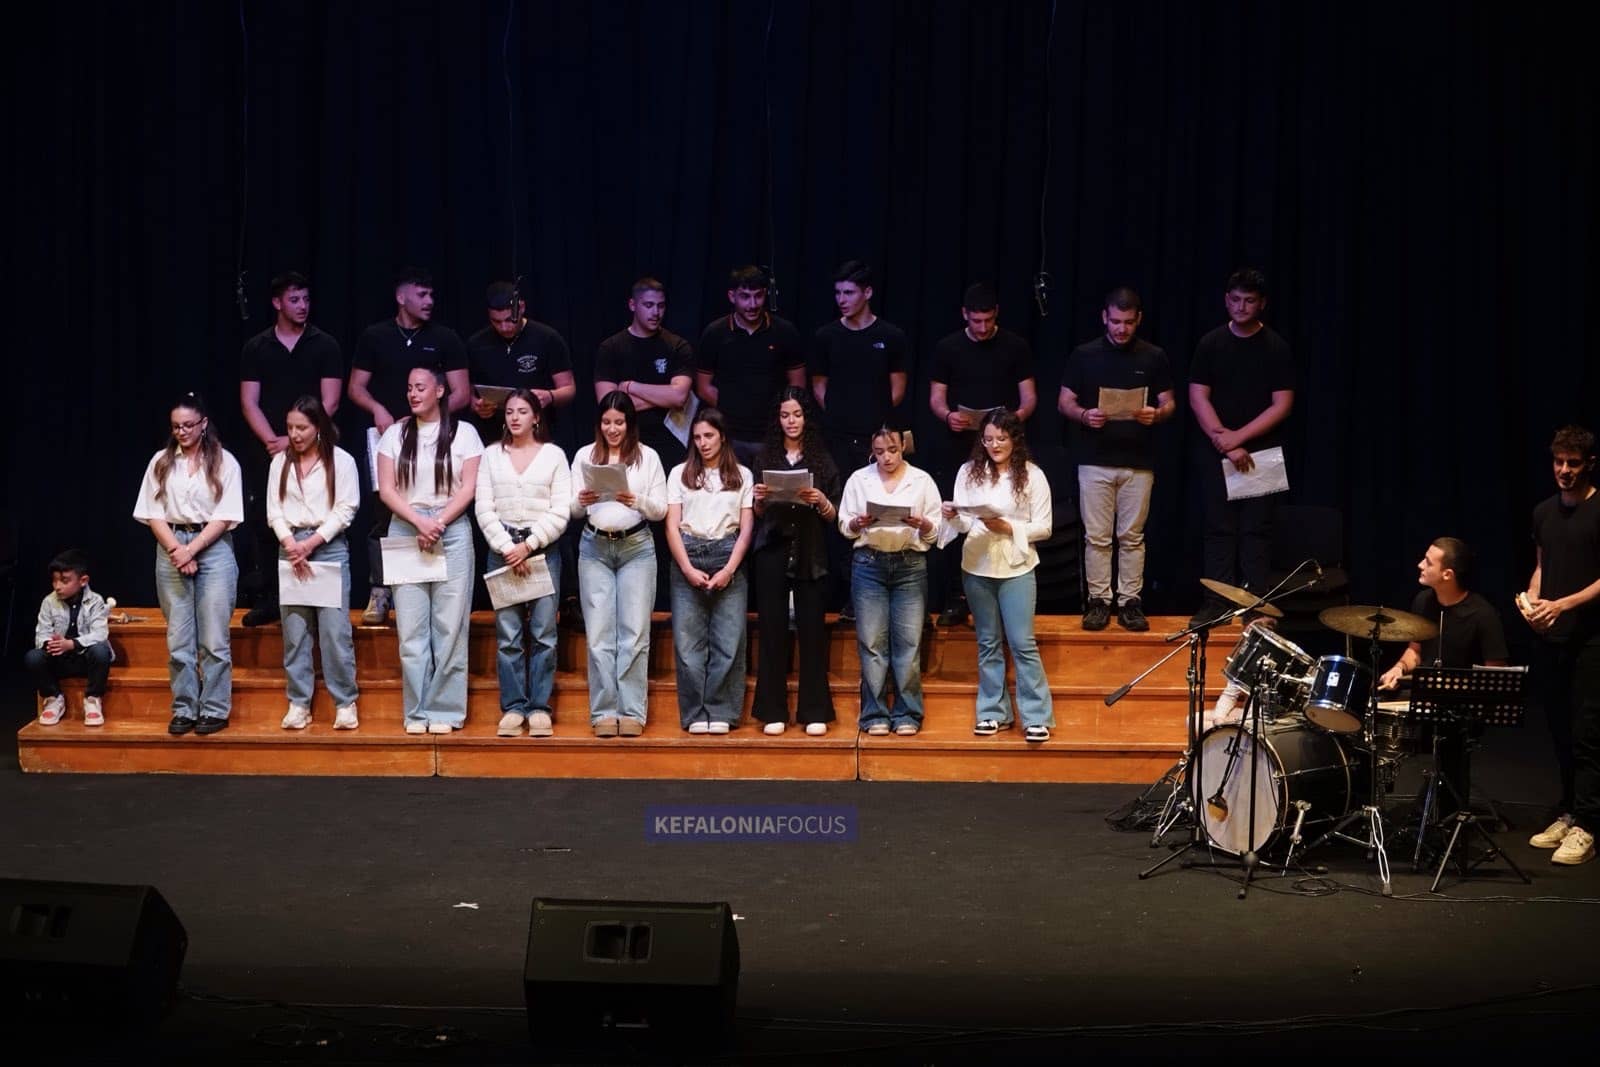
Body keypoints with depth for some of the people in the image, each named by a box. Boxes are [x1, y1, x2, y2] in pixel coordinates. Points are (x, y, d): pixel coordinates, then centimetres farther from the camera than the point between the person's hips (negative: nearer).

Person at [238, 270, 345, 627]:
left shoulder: (325, 346, 5)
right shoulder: (255, 348, 9)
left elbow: (330, 402, -2)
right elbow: (249, 403, 5)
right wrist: (273, 441, -9)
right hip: (266, 451, 2)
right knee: (263, 524, 0)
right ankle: (267, 599, 6)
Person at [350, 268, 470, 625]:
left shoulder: (444, 338, 6)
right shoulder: (374, 336, 8)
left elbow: (461, 393, 3)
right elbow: (356, 387, 10)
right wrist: (378, 409, -10)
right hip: (386, 435, 1)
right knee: (383, 517, -1)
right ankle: (380, 595, 3)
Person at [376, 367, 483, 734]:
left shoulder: (463, 432, 5)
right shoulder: (395, 434, 9)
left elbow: (469, 487, -1)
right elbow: (386, 489, 3)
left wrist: (438, 524, -11)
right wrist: (419, 523, -11)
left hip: (452, 533, -1)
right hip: (405, 532, 1)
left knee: (449, 626, -2)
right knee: (410, 628, -1)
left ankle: (445, 710, 3)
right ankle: (416, 712, 4)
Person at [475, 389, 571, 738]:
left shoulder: (554, 455, 6)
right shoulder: (491, 455, 10)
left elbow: (560, 512, 0)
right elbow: (484, 509, 4)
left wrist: (528, 546, -8)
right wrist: (508, 548, -7)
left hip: (543, 548, -1)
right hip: (502, 548, 1)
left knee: (543, 633, -3)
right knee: (508, 635, -1)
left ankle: (539, 708, 2)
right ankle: (513, 708, 3)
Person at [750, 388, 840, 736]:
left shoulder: (822, 460, 7)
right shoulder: (765, 457, 9)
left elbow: (834, 515, 6)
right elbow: (757, 514, 13)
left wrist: (821, 501, -13)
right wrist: (759, 498, -8)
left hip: (810, 554, -1)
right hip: (773, 551, 1)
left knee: (812, 630, -2)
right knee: (772, 629, -1)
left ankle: (814, 712, 4)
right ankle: (773, 711, 5)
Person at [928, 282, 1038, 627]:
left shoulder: (1015, 347, 4)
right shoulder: (947, 348, 5)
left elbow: (1029, 395, 4)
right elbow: (936, 398, 6)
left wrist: (1020, 414, -18)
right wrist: (947, 415, -17)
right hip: (959, 447, 1)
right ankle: (954, 601, 5)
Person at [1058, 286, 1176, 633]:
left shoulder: (1154, 357, 5)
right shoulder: (1084, 355, 4)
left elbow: (1169, 403, 8)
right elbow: (1064, 402, 5)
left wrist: (1157, 414, -16)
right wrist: (1084, 415, -17)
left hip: (1139, 463, 0)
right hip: (1095, 461, 0)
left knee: (1132, 536, 4)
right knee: (1096, 537, 2)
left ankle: (1130, 601, 10)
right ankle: (1098, 601, 9)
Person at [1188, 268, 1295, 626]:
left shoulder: (1276, 348, 0)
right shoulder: (1210, 344, 4)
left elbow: (1282, 405, -5)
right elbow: (1198, 398, 0)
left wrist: (1239, 436, -13)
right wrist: (1224, 442, -11)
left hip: (1262, 452, -1)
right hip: (1216, 452, 1)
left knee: (1256, 530, -1)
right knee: (1219, 529, 2)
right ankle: (1216, 603, 5)